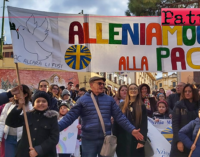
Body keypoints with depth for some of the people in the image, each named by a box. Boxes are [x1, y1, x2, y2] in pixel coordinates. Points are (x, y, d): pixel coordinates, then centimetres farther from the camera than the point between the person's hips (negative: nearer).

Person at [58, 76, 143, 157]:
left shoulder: (109, 99, 6)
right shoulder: (82, 100, -1)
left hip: (106, 139, 2)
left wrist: (132, 130, -3)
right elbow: (70, 116, -5)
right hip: (88, 140, -2)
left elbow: (120, 116, 6)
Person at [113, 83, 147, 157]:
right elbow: (116, 122, 4)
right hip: (122, 139, 1)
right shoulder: (122, 105, 6)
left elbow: (144, 124, -3)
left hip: (136, 138, -1)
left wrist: (142, 140, -12)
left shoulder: (141, 106, 2)